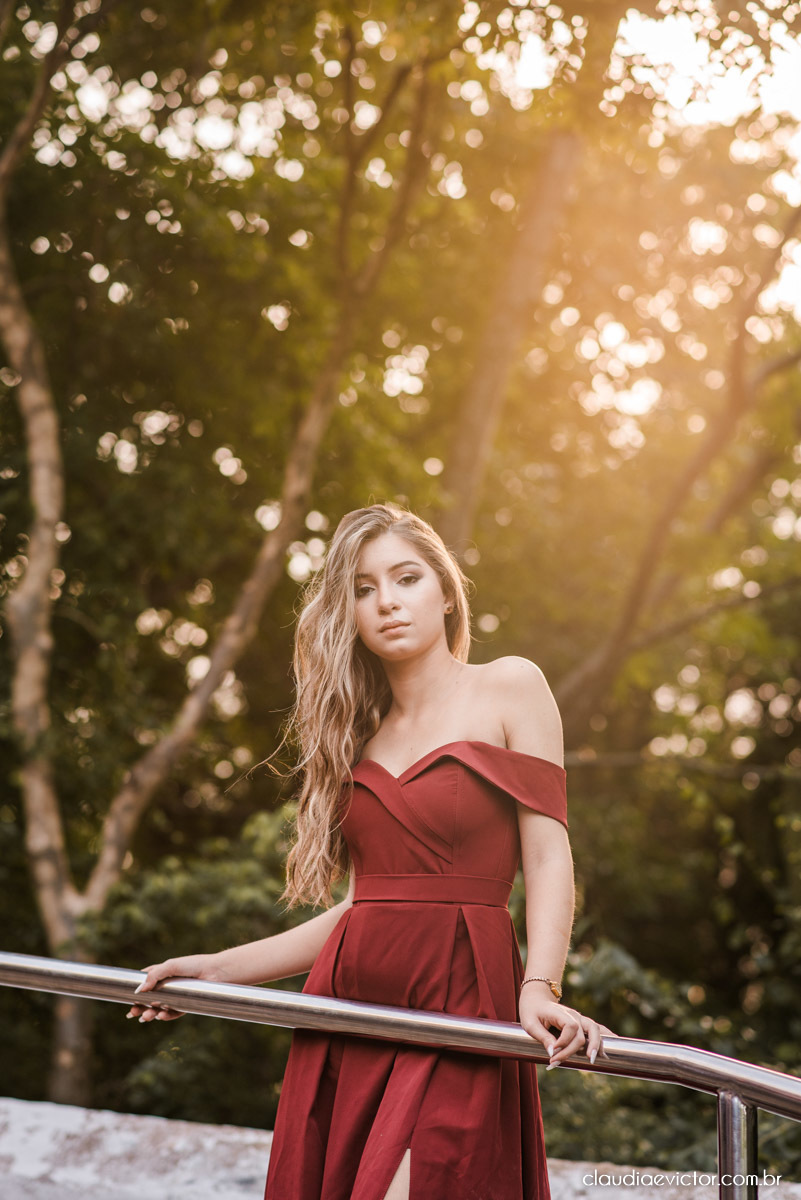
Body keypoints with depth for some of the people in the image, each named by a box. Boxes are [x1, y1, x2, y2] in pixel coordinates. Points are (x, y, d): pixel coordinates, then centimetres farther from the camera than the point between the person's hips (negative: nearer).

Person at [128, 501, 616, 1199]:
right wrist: (218, 969, 15)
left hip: (460, 996, -5)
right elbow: (362, 904, 16)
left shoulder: (510, 688, 4)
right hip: (349, 1005, 5)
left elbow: (548, 855, -4)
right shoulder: (360, 734, 18)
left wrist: (539, 990, -19)